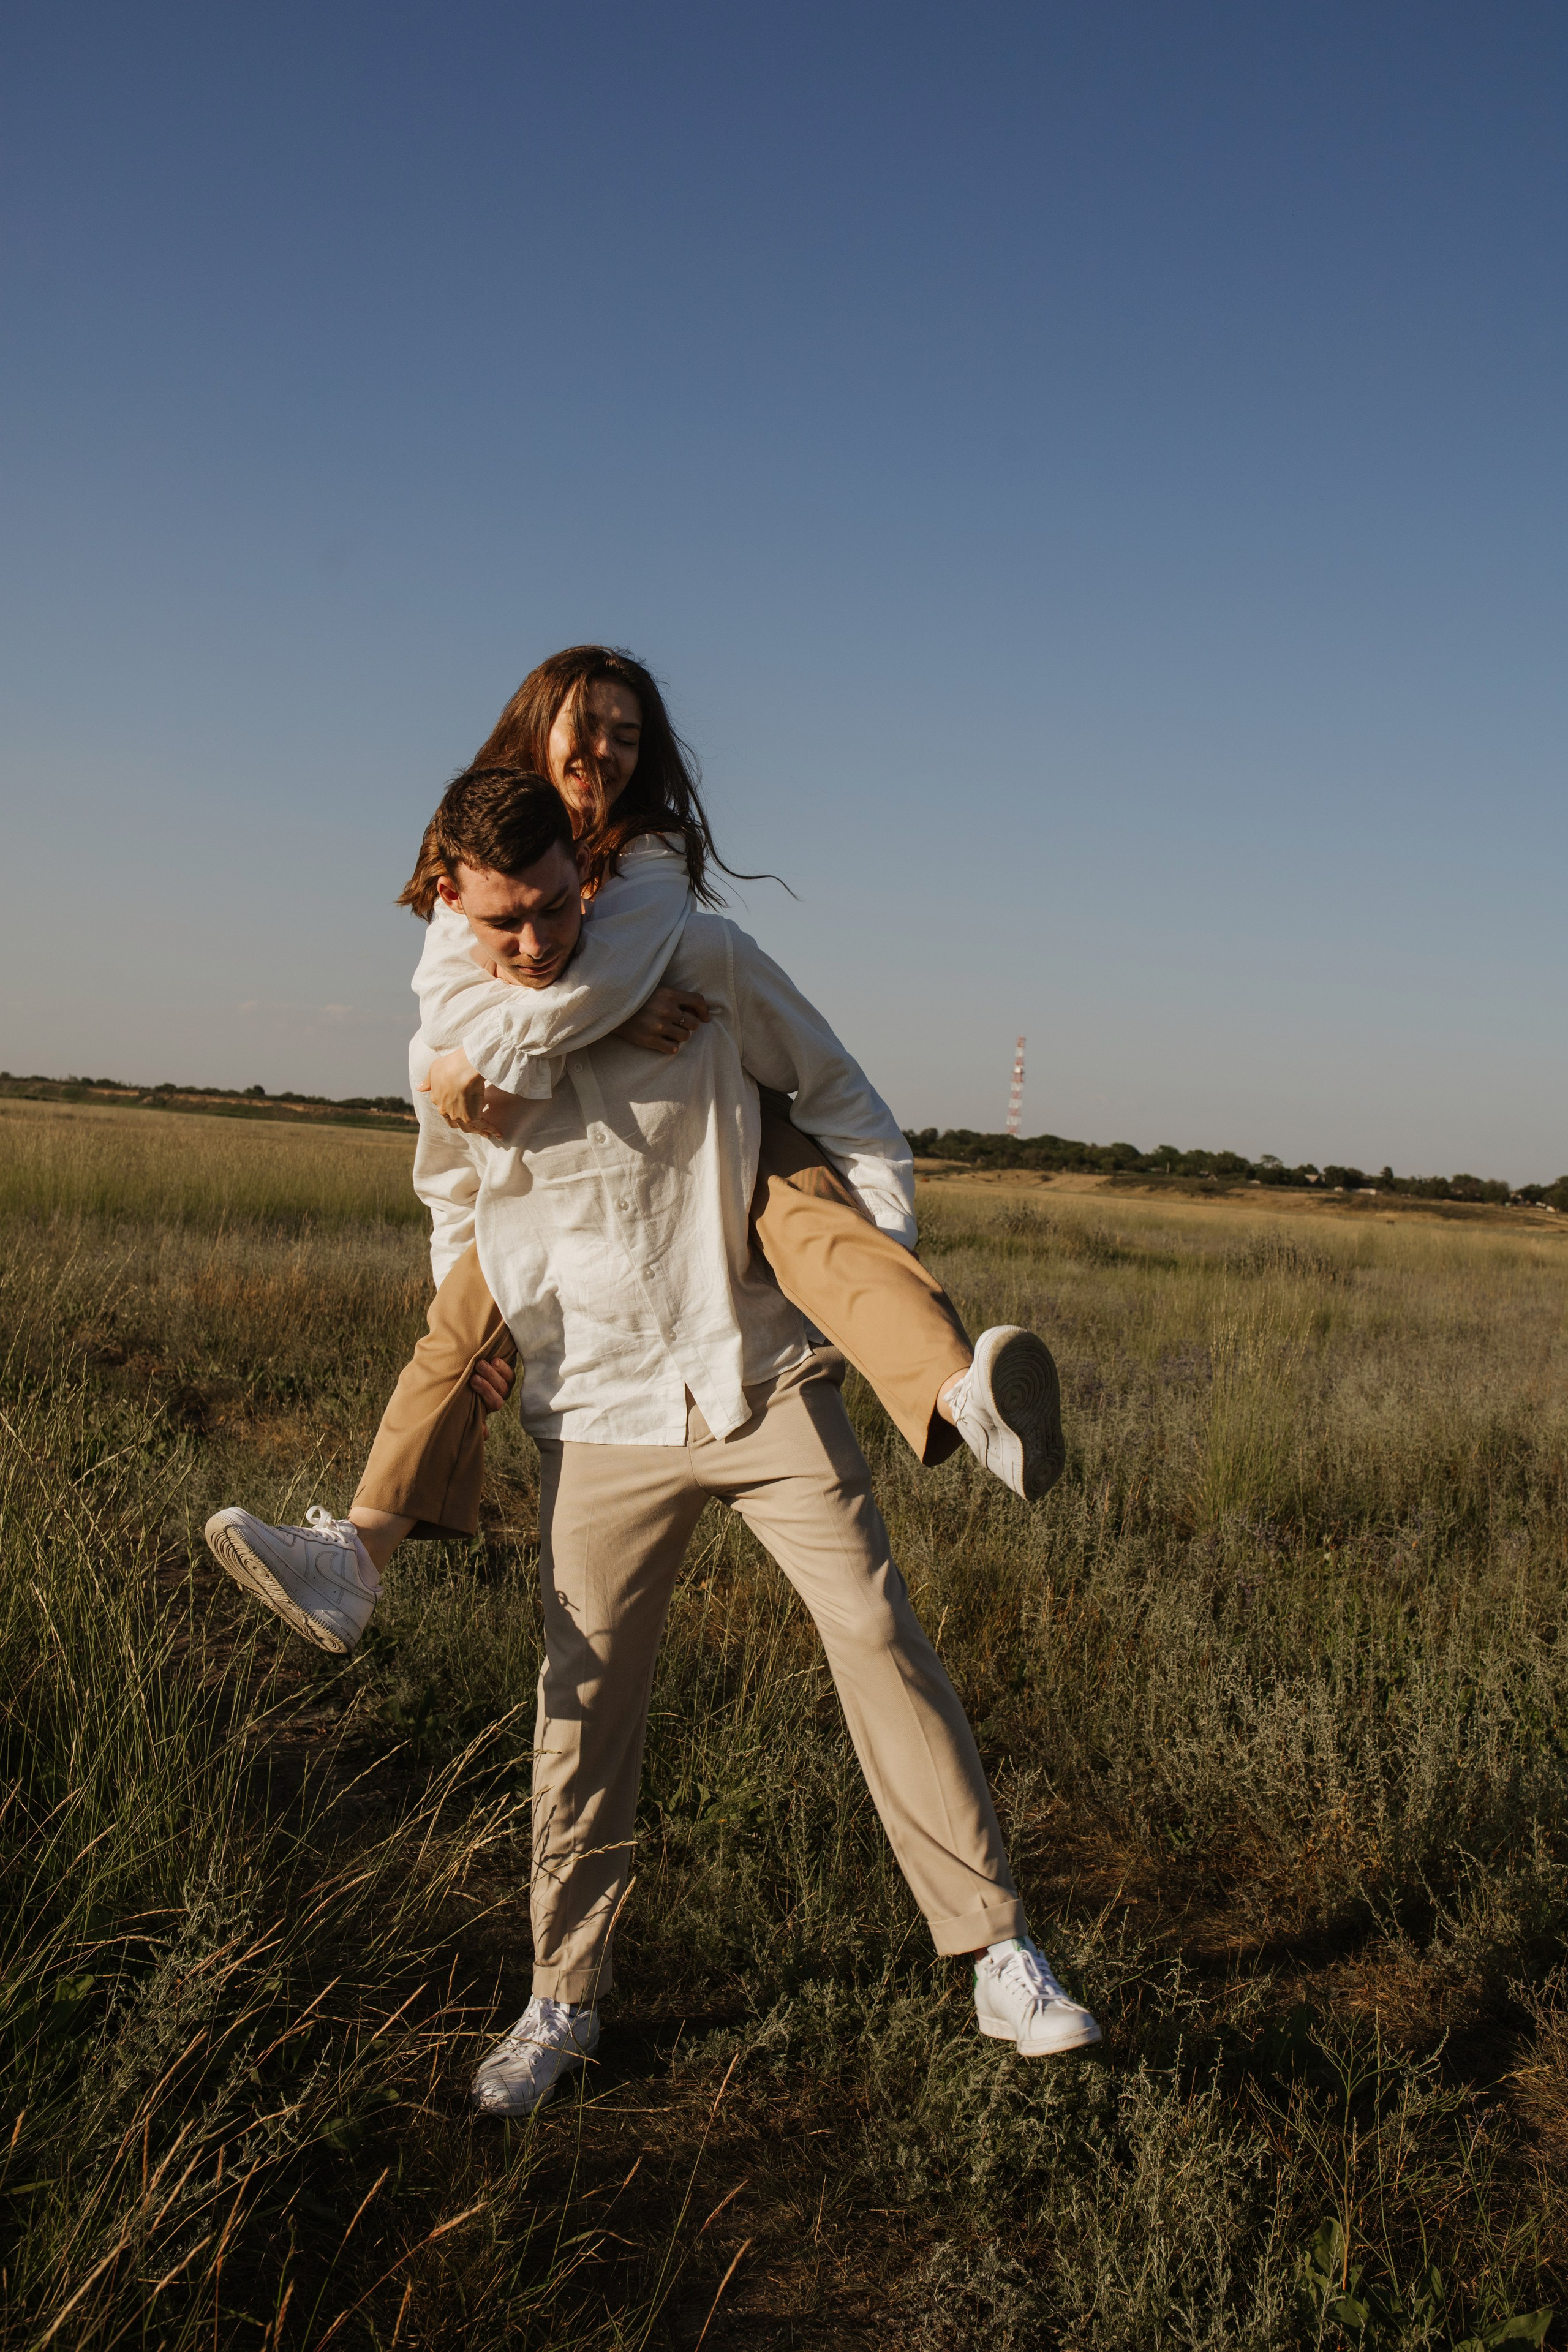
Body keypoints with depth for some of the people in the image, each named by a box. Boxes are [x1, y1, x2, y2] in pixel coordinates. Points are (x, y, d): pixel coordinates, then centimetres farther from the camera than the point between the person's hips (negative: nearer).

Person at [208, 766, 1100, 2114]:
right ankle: (564, 2001, 23)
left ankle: (998, 1957, 3)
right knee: (585, 1703, 6)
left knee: (879, 1634, -7)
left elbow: (841, 1103, 3)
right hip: (598, 1418, 2)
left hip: (763, 1381, -1)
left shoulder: (703, 962, -9)